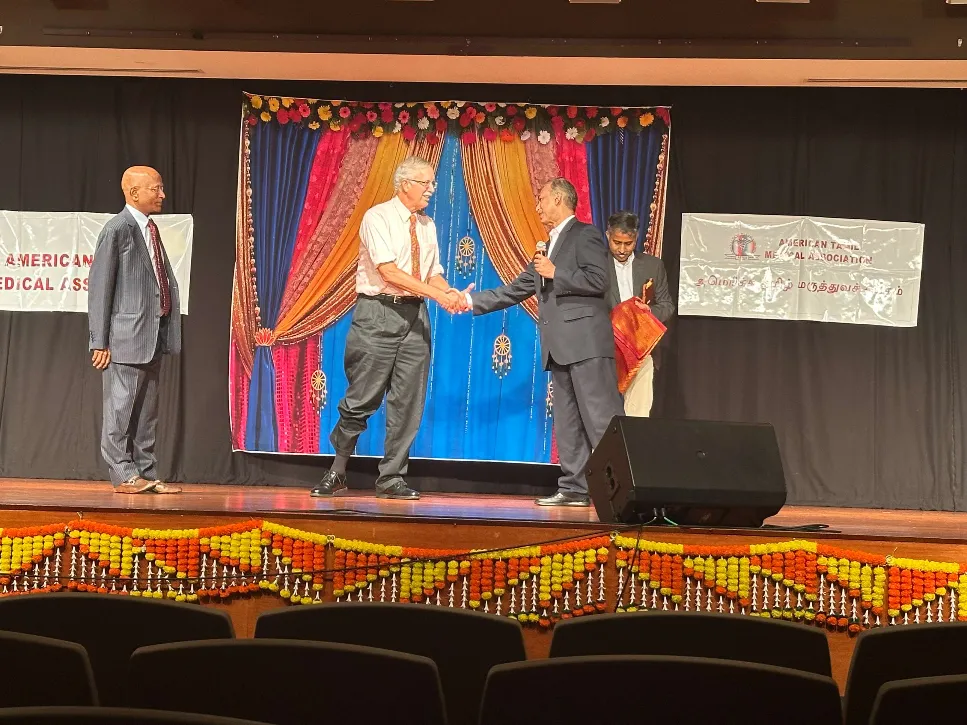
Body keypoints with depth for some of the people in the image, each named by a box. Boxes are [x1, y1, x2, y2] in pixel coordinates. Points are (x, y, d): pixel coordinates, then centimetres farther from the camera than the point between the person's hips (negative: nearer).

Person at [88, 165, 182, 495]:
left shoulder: (151, 229, 14)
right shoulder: (117, 230, -9)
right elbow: (99, 287, -10)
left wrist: (164, 331, 10)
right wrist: (100, 341, -13)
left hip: (152, 335, 8)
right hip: (127, 336, -8)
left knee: (147, 410, 12)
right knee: (121, 407, 0)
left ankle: (146, 474, 18)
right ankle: (124, 474, 7)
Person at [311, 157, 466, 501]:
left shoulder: (427, 226, 14)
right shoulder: (377, 217, -6)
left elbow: (434, 274, 13)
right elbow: (388, 271, -17)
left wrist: (452, 294, -9)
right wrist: (436, 295, -21)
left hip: (415, 316, 6)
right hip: (378, 313, -6)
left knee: (408, 401, 4)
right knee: (362, 398, -3)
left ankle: (391, 479, 12)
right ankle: (336, 472, 13)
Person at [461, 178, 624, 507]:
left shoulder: (585, 235, -2)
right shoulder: (549, 245, 25)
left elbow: (599, 281, -14)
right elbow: (517, 289, 26)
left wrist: (555, 273, -10)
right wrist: (473, 301, 21)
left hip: (586, 342, -9)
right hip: (560, 347, 9)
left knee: (600, 417, -10)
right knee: (566, 421, 8)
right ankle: (574, 488, 11)